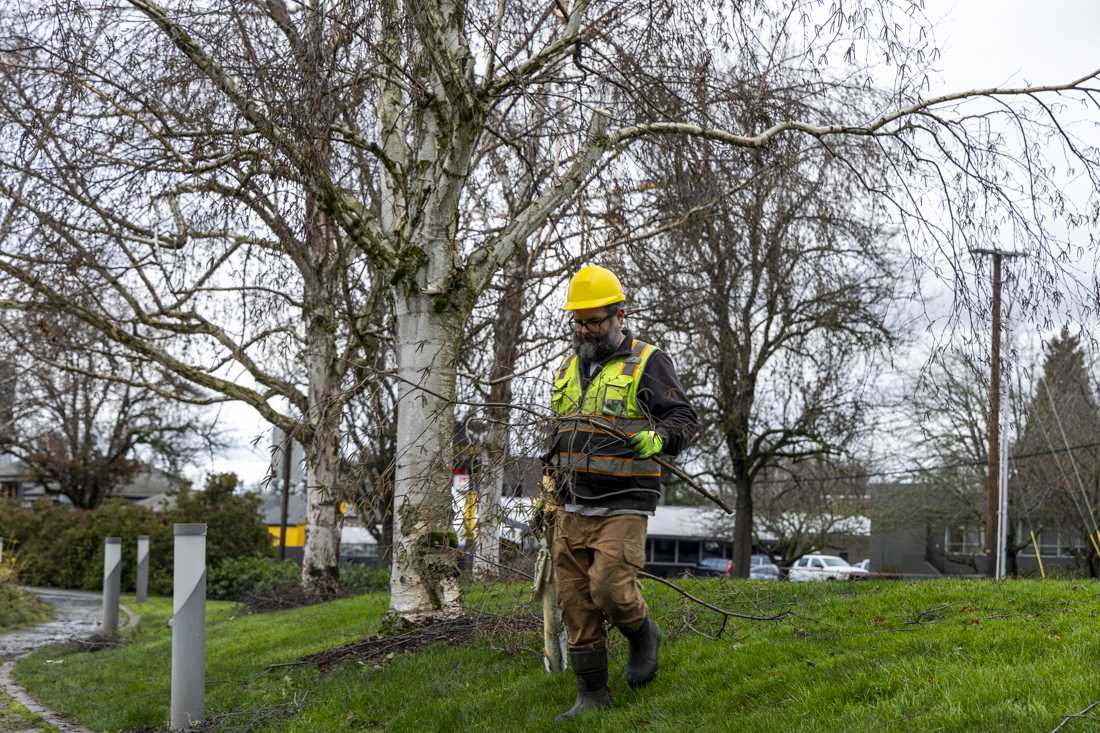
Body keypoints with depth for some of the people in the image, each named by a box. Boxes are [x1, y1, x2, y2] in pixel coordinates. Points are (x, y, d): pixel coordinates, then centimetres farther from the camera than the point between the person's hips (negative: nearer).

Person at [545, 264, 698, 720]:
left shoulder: (647, 363, -4)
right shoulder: (569, 369, 15)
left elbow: (684, 417, -9)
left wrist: (658, 437, -31)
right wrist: (556, 494, 24)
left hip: (622, 507, -6)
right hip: (571, 510, 6)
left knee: (610, 588, -18)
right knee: (576, 602, 3)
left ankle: (643, 635, 15)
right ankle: (592, 694, 12)